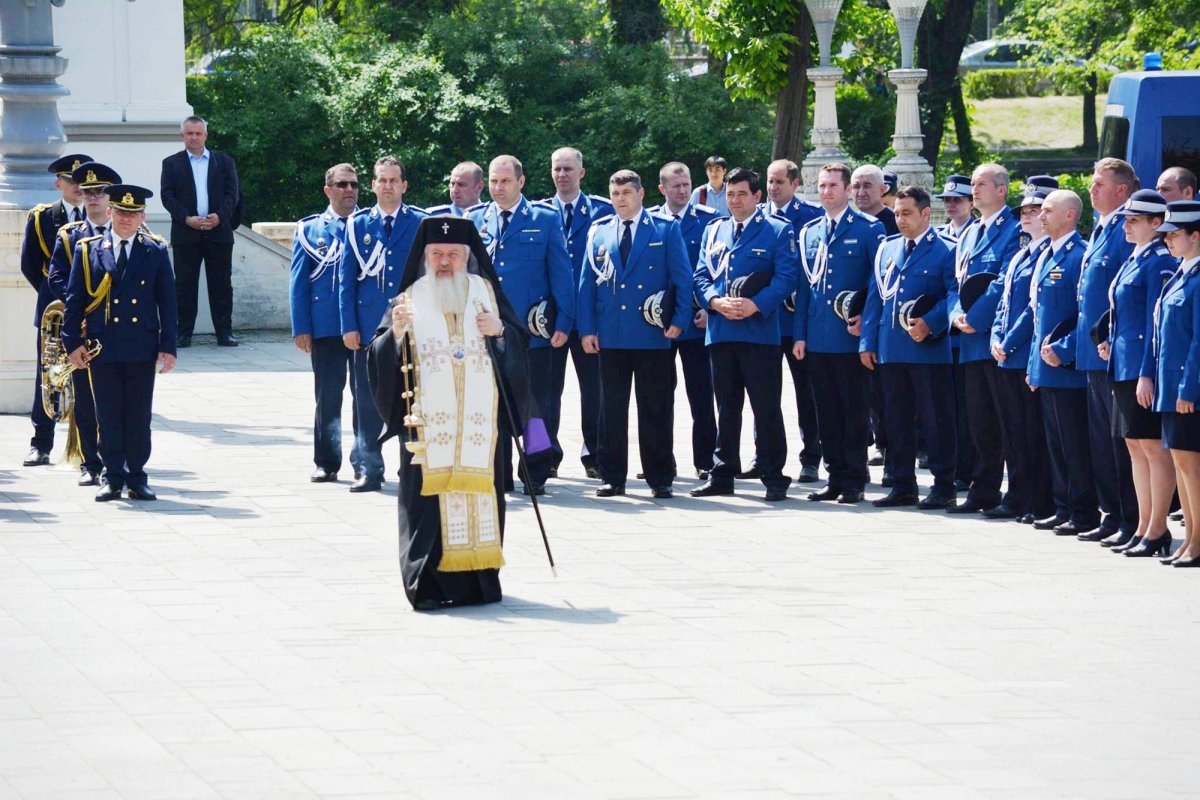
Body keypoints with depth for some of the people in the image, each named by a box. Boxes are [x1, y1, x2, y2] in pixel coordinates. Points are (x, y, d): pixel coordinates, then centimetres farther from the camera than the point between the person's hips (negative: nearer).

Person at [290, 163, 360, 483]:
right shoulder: (310, 229, 8)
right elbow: (299, 282, 6)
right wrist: (301, 328, -2)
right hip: (326, 327, 0)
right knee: (328, 396, 3)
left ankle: (363, 463, 7)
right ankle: (326, 463, 10)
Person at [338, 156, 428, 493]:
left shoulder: (422, 224, 5)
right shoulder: (357, 225, 8)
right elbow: (346, 278, 7)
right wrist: (348, 325, -1)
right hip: (368, 326, 1)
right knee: (368, 400, 0)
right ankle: (369, 469, 4)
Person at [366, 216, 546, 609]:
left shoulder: (486, 293, 12)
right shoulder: (411, 299, 8)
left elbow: (521, 344, 11)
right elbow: (379, 360, 2)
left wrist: (501, 332, -9)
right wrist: (396, 333, -17)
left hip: (480, 423, 2)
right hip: (427, 424, -2)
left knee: (480, 497, -1)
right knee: (429, 498, -8)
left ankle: (478, 580, 8)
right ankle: (429, 585, -4)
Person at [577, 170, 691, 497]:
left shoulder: (666, 230, 3)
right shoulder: (598, 231, 11)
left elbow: (682, 278, 1)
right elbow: (587, 282, 10)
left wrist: (679, 320, -9)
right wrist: (586, 328, 2)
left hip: (654, 335, -2)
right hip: (610, 335, 2)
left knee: (656, 409, 1)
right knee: (611, 408, 4)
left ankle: (660, 478, 7)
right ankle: (612, 476, 10)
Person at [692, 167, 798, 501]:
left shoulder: (778, 231, 2)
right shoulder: (713, 231, 16)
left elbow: (785, 277, -6)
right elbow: (702, 276, 12)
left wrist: (755, 305, -19)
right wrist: (716, 301, -9)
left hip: (760, 332, -4)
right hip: (720, 332, 4)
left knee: (766, 408, -4)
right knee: (726, 407, 10)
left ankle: (774, 478, 0)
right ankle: (722, 475, 16)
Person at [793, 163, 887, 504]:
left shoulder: (869, 229, -1)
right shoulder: (809, 233, 14)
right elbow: (803, 286, 15)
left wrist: (866, 320, -11)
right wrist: (799, 334, 9)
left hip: (851, 338, -5)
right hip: (817, 339, 5)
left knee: (854, 411, -1)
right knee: (826, 412, 7)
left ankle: (854, 481, 4)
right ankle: (836, 478, 13)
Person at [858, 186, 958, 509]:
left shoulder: (944, 251, -3)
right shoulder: (887, 249, 14)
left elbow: (954, 295, -8)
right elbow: (875, 296, 15)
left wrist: (929, 323, -20)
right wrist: (867, 341, 8)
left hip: (928, 349, -6)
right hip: (890, 348, 6)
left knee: (936, 419, -2)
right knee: (897, 419, 9)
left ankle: (943, 487, 4)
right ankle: (903, 487, 16)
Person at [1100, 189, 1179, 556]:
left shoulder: (1161, 262, -13)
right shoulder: (1133, 261, 15)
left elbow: (1157, 321, -17)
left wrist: (1147, 373, -20)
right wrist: (1111, 344, 10)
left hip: (1147, 370, -10)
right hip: (1125, 367, 10)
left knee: (1154, 447, -5)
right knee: (1135, 446, 12)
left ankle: (1157, 530, -2)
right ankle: (1143, 526, 18)